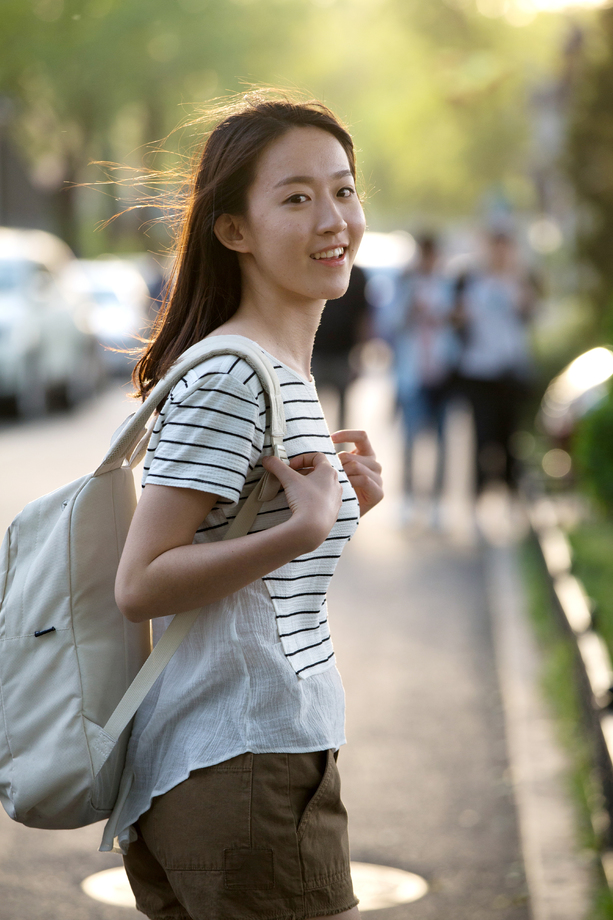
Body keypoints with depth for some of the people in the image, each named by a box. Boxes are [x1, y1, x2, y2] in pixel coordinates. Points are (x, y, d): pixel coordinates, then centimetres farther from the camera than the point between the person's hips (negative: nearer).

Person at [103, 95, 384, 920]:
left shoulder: (285, 376, 16)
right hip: (247, 768, -10)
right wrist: (304, 528, -26)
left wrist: (339, 502, 8)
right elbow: (139, 586, -19)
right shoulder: (230, 379, -15)